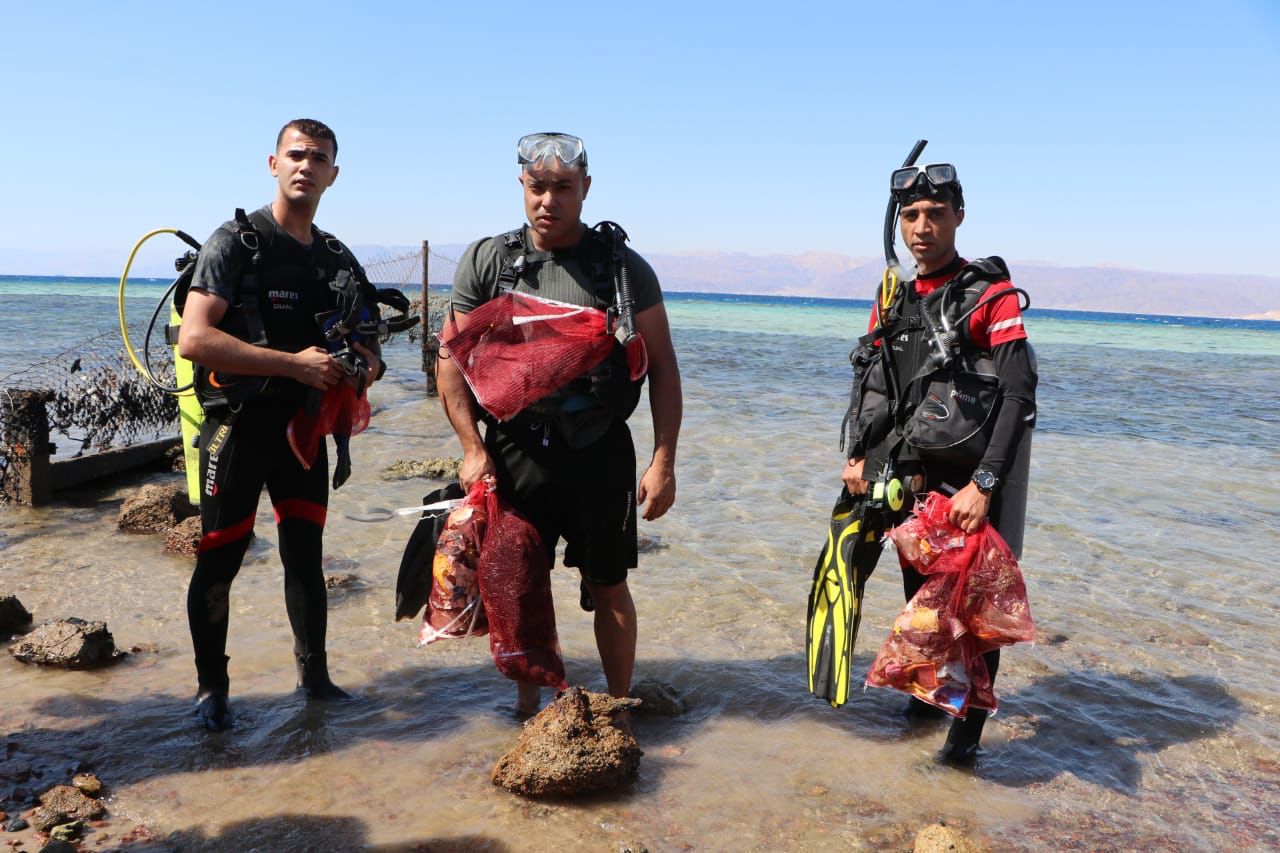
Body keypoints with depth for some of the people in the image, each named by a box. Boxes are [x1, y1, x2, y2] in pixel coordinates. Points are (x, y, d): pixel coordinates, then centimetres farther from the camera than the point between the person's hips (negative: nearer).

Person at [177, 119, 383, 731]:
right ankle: (211, 690, 19)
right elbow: (194, 339, -19)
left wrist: (368, 365, -7)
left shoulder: (338, 260, 11)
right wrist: (293, 363, -23)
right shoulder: (236, 242, -7)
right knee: (218, 563, 3)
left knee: (306, 556, 12)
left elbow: (365, 344, 18)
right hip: (238, 424, -5)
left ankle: (314, 677, 24)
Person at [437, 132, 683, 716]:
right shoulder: (486, 261, 3)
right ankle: (526, 706, 29)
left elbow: (662, 367, 1)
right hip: (514, 451, 1)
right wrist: (472, 447, -5)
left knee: (608, 587, 7)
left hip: (601, 452, -1)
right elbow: (452, 360, 5)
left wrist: (663, 460, -6)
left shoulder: (625, 268, 0)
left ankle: (619, 708, 25)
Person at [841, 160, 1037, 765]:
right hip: (910, 477, 6)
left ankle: (967, 727, 12)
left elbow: (1019, 396, -18)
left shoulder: (991, 295, -11)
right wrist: (857, 456, 3)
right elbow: (873, 387, 15)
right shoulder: (893, 299, 9)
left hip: (971, 478, -6)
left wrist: (982, 485, -24)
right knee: (920, 591, 17)